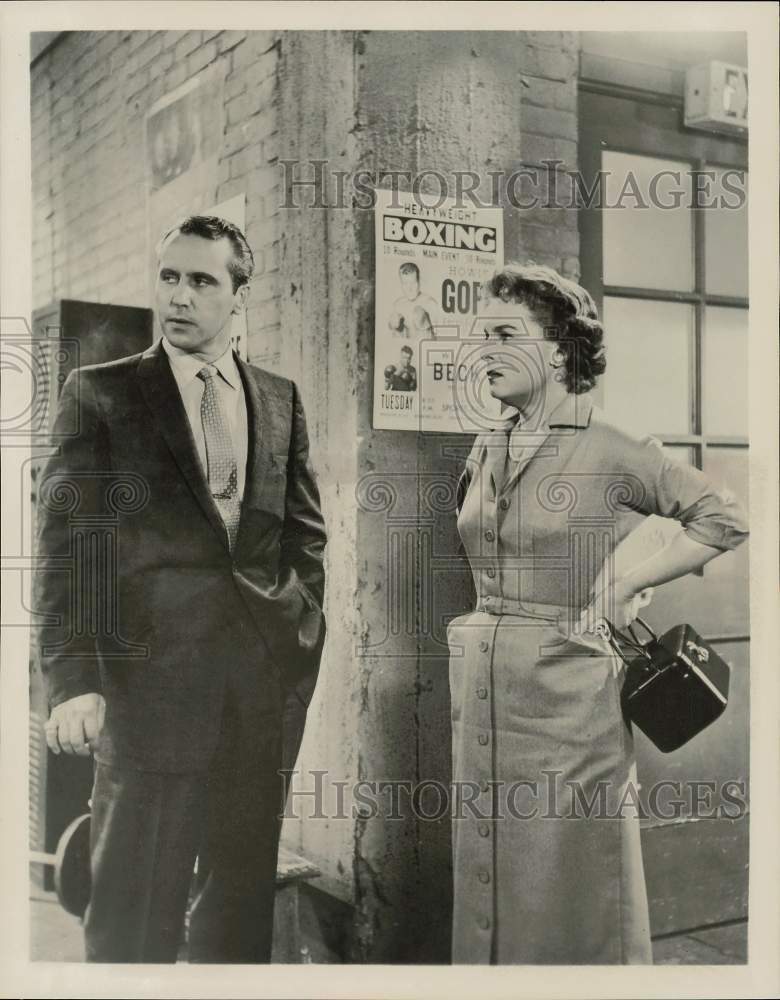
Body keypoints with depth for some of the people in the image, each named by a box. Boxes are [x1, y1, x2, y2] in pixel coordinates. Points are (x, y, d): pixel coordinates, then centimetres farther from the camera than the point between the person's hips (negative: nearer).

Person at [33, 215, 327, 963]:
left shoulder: (280, 399, 11)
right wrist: (73, 680, -14)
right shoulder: (101, 393, 1)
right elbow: (65, 542, -5)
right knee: (135, 906, 5)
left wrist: (302, 639, 5)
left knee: (244, 897, 12)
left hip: (266, 682, 3)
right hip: (152, 675, -3)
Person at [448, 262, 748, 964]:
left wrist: (624, 589, -9)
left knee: (569, 880, 6)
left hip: (565, 688, -5)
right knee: (489, 875, 14)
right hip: (481, 684, 6)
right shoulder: (486, 451, 8)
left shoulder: (611, 453, -10)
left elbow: (725, 519, -7)